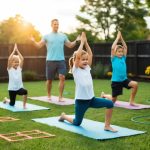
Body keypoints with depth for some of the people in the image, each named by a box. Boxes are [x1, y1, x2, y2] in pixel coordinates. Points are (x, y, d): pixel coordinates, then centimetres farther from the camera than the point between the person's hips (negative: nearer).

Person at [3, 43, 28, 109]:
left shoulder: (19, 68, 1)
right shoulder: (10, 69, -5)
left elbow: (22, 59, -10)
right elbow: (9, 59, -19)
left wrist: (17, 51, -11)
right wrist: (14, 51, -17)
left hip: (19, 87, 2)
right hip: (12, 89, -1)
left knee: (25, 91, -32)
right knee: (12, 104, 10)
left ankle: (24, 105, -12)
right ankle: (6, 99, 45)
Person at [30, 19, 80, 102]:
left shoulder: (63, 36, 11)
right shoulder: (47, 36, 4)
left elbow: (70, 45, 17)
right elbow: (39, 45, 0)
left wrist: (76, 41, 1)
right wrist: (33, 41, -18)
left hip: (61, 60, 2)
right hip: (50, 61, -1)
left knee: (62, 77, -12)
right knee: (49, 79, 7)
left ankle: (60, 97, -6)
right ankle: (49, 95, 27)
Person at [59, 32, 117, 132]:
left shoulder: (87, 68, 8)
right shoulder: (75, 70, -9)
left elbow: (90, 54, 5)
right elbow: (78, 55, -23)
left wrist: (86, 42, 2)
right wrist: (82, 42, -16)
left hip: (91, 99, 5)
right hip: (81, 100, -5)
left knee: (110, 104, -14)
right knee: (77, 123, 9)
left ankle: (107, 126, -4)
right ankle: (64, 116, 40)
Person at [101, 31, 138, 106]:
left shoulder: (123, 58, 5)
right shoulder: (114, 59, -6)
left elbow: (125, 47, 6)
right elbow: (113, 48, -18)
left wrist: (121, 38, 1)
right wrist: (117, 38, -11)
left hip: (124, 79, 4)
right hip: (116, 81, -4)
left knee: (135, 84, -23)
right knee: (113, 100, 6)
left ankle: (131, 101, -7)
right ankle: (104, 95, 39)